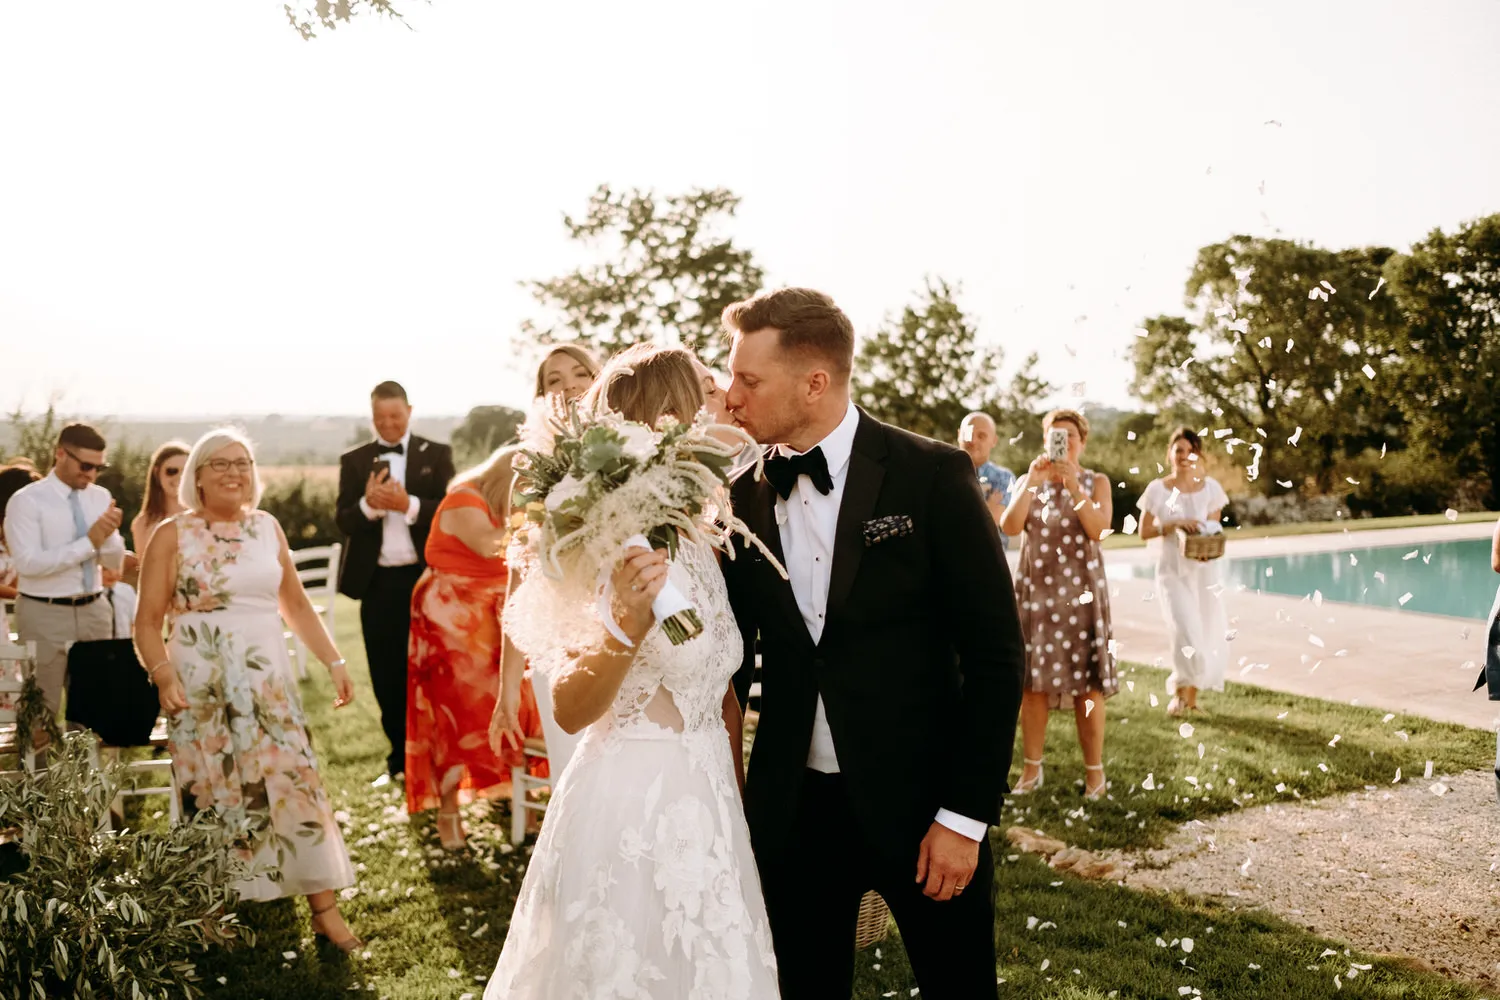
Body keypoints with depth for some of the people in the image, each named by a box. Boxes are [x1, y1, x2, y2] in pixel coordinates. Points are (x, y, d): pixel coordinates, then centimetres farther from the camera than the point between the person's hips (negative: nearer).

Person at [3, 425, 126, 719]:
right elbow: (28, 562, -20)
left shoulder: (100, 497, 7)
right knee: (43, 708, 4)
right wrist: (88, 542, -22)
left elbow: (115, 561, 6)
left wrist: (108, 534, -16)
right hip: (44, 614, -5)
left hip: (94, 610, 5)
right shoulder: (27, 501, -9)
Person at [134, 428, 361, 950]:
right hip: (200, 684, -2)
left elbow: (296, 604, 15)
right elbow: (147, 621, -4)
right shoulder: (172, 535, -1)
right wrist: (163, 675, -19)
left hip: (267, 679, 3)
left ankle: (324, 908, 4)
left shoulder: (268, 528, 9)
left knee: (296, 781, -2)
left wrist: (334, 661, 9)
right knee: (212, 794, 4)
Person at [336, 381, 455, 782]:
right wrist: (368, 504, -24)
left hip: (427, 577, -2)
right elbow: (344, 522, -2)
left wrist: (409, 504, -25)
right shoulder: (354, 461, 6)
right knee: (386, 676, 9)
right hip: (378, 582, 2)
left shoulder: (437, 455, 2)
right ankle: (400, 760, 21)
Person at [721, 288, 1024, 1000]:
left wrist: (965, 815, -11)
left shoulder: (930, 475, -10)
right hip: (791, 809, 3)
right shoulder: (743, 499, 0)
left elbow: (994, 651, -9)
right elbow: (733, 654, 8)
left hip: (918, 801, -3)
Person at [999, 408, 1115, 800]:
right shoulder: (1028, 481, 7)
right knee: (1033, 680, 3)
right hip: (1036, 590, 2)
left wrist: (1074, 486, -20)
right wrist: (1032, 482, -16)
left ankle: (1094, 771, 9)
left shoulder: (1096, 482, 3)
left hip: (1082, 590, -2)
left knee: (1087, 683, 0)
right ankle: (1031, 769, 12)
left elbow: (1098, 529, -12)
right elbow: (1009, 526, -8)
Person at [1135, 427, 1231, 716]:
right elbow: (1144, 532, 0)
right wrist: (1173, 524, -16)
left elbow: (1215, 528, 9)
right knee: (1185, 631, -16)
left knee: (1207, 633, 4)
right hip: (1172, 569, -2)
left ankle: (1192, 693, 25)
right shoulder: (1157, 489, -3)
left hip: (1204, 569, 2)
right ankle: (1180, 691, 7)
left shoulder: (1210, 487, 2)